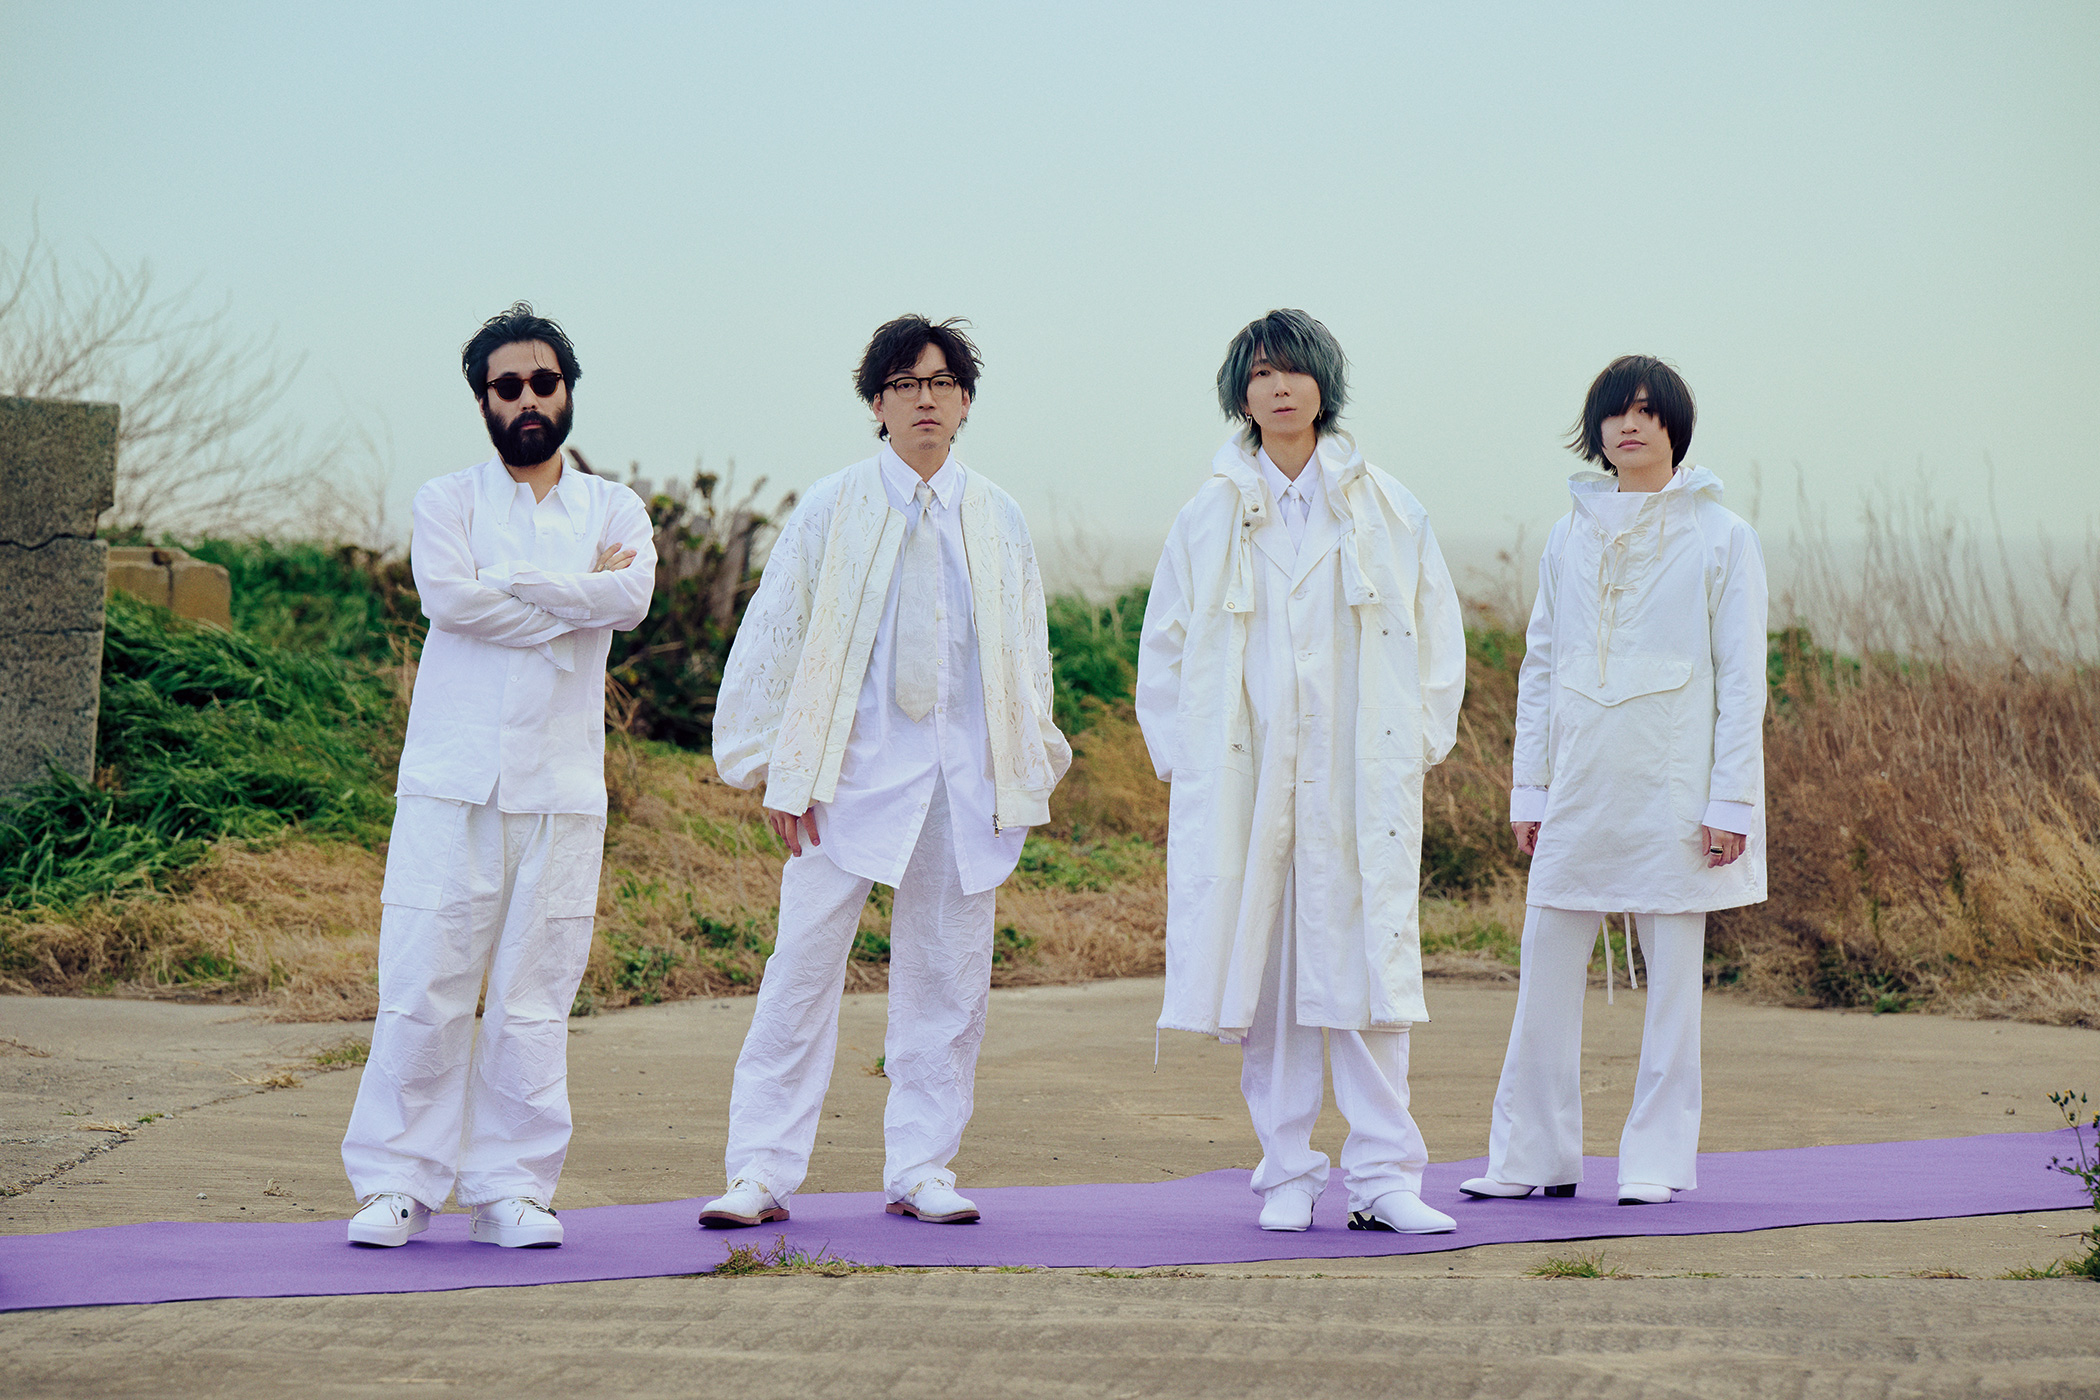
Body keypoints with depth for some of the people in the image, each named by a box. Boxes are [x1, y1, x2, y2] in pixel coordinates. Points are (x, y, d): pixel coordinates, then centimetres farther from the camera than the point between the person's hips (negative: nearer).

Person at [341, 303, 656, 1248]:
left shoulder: (612, 509, 13)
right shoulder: (448, 501, 8)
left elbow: (632, 596, -8)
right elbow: (449, 597, -11)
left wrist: (508, 583, -8)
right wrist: (578, 601, -5)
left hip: (562, 789, 2)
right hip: (453, 780, -2)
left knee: (534, 1002, 1)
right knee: (423, 991, -6)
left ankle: (510, 1187, 7)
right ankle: (397, 1183, 0)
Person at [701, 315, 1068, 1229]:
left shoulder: (999, 521, 11)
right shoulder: (830, 511, 3)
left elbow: (1027, 650, 18)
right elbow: (775, 634, 4)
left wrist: (1028, 776, 13)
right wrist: (777, 769, -2)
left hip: (968, 776, 3)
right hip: (853, 770, -3)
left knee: (948, 974, 4)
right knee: (803, 966, -7)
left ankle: (921, 1169, 13)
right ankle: (761, 1174, -2)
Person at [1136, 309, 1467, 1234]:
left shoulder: (1387, 513, 6)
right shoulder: (1208, 518, 7)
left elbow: (1437, 636, 11)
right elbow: (1163, 647, 13)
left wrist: (1414, 745, 4)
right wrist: (1183, 759, 5)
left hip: (1359, 780, -1)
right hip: (1240, 784, 1)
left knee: (1366, 971, -5)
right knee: (1262, 972, 0)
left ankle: (1382, 1175, -3)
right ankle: (1287, 1175, 7)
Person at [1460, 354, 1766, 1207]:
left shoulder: (1720, 537, -1)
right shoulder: (1570, 538, 11)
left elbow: (1742, 679, -2)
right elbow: (1540, 666, 14)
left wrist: (1730, 800, -8)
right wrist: (1528, 787, 9)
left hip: (1673, 786, -4)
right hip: (1580, 785, 4)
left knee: (1672, 977, 1)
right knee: (1545, 973, 3)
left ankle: (1657, 1161, 8)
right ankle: (1533, 1157, 10)